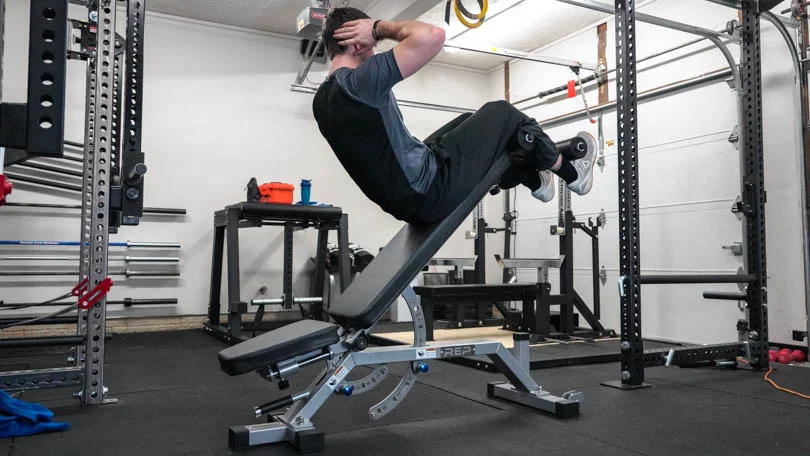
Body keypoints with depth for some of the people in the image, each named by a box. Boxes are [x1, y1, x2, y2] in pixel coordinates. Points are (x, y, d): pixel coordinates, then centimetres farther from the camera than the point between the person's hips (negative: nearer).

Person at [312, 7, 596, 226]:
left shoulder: (322, 101, 8)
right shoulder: (359, 81, -22)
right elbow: (432, 37, -30)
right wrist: (380, 27, -15)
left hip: (406, 201, 9)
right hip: (430, 192, -9)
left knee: (470, 122, 27)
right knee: (501, 114, 8)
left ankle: (534, 181, 41)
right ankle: (572, 174, 27)